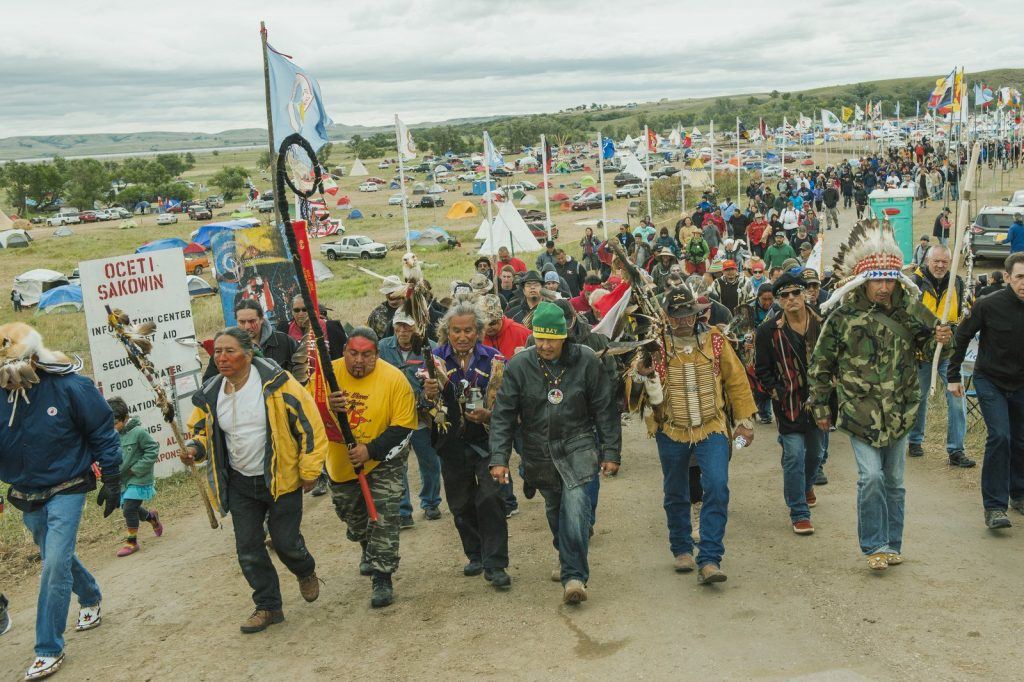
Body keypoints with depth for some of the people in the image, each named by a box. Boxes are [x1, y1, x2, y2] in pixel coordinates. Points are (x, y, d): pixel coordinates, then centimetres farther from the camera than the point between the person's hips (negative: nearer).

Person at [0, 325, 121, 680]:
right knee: (58, 559, 21)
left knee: (55, 565, -12)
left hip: (66, 490, -5)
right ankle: (90, 598, 50)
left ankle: (49, 649, 1)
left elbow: (103, 434, -9)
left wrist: (112, 481, -6)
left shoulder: (69, 386, -17)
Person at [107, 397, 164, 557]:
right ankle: (151, 517, 43)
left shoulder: (138, 432, -16)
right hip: (123, 481, 7)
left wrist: (137, 469, -17)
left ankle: (132, 542, 4)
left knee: (129, 509, -12)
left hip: (138, 480, -7)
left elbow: (153, 451, -14)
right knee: (127, 508, 15)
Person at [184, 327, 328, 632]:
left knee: (285, 541, 3)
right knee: (248, 549, 6)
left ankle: (306, 572, 38)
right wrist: (194, 448, -9)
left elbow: (310, 424, -14)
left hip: (281, 479, -5)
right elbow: (201, 431, 15)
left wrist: (309, 471, -11)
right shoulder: (210, 394, -2)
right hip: (239, 484, 5)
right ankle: (268, 607, 24)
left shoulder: (277, 383, -18)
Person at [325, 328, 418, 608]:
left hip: (383, 461, -4)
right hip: (341, 461, 4)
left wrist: (371, 450, -29)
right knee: (348, 512, 22)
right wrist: (325, 405, -33)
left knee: (383, 519, -8)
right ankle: (369, 549, 52)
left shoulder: (395, 379, -20)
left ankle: (382, 578, 6)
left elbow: (404, 428, -18)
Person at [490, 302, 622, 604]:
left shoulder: (586, 361, -9)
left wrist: (611, 452, -2)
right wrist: (499, 458, -12)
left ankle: (574, 576, -14)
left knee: (575, 503, -20)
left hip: (577, 446, -2)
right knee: (554, 509, 14)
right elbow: (503, 415, -6)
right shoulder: (519, 365, -8)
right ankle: (566, 557, 40)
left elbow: (605, 409, -2)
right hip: (539, 451, 2)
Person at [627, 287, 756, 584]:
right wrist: (640, 373, -32)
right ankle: (682, 550, 33)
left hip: (712, 429, 0)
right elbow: (632, 387, -10)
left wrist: (744, 420, 10)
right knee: (676, 495, 13)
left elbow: (736, 380, 8)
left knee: (717, 488, -15)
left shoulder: (714, 340, -1)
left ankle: (709, 559, -8)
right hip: (671, 433, 1)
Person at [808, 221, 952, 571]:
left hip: (899, 411, 3)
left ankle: (892, 544, 26)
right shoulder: (844, 315, -10)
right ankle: (876, 545, 4)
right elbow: (820, 364, -2)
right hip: (860, 412, -3)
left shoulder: (910, 309, -1)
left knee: (895, 482, 12)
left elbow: (927, 346, 13)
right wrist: (821, 407, 1)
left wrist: (940, 339, -11)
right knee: (871, 477, -11)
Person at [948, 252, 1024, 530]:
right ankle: (994, 506, -10)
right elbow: (961, 337, -4)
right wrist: (953, 376, -2)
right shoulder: (988, 305, -16)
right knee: (1000, 436, -16)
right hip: (990, 381, -3)